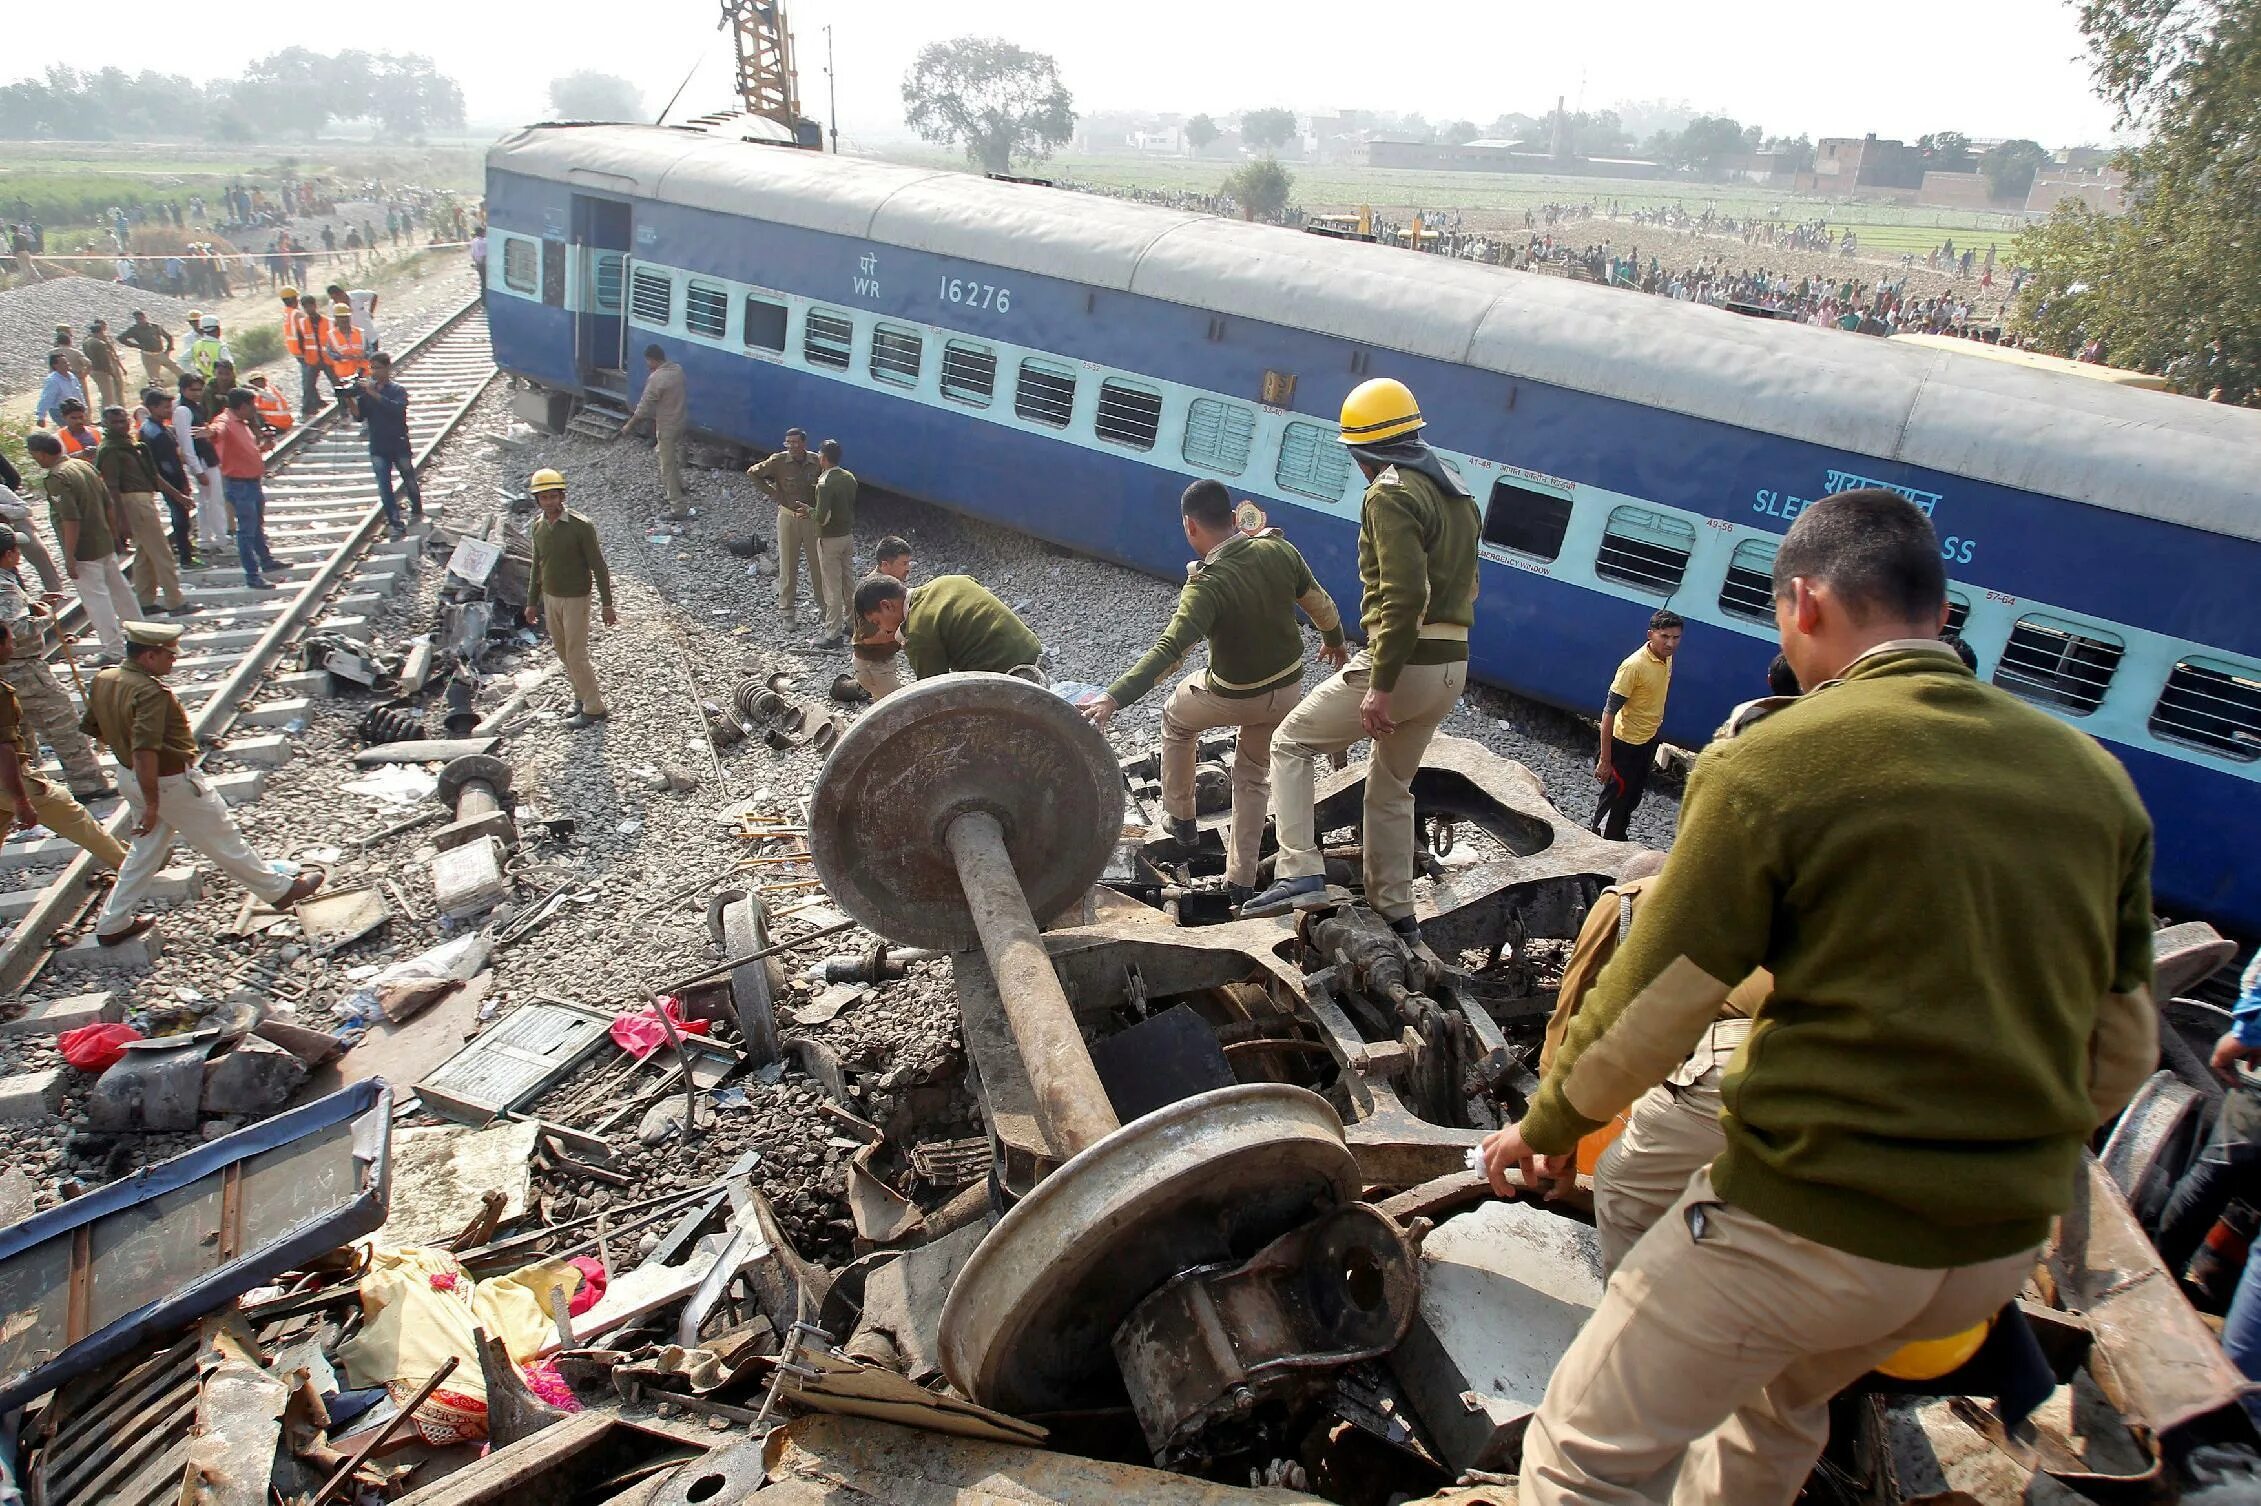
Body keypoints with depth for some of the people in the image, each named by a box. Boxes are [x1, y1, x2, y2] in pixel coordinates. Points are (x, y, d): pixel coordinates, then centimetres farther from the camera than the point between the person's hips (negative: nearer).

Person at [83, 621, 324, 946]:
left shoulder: (103, 680, -2)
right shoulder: (150, 692, -29)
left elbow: (89, 727, 12)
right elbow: (145, 752, -33)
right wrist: (152, 804, -27)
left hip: (131, 777, 9)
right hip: (171, 782, -9)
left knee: (146, 849, 21)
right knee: (224, 840, 6)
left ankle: (113, 924, 28)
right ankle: (280, 889, 22)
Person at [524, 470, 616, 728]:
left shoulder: (581, 526, -19)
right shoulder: (538, 526, 0)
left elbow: (598, 566, -15)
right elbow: (538, 565, 12)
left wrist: (607, 605, -14)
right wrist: (532, 602, 15)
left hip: (575, 598, -6)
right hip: (550, 597, 6)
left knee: (576, 656, -3)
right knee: (563, 652, 16)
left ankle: (593, 708, 10)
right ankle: (584, 693, 34)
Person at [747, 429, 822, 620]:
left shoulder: (816, 462, -6)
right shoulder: (779, 461, -10)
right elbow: (752, 473, -1)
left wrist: (813, 510, -8)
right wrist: (772, 493, -6)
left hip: (812, 518, 1)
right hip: (788, 517, -1)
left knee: (818, 564, 7)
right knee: (788, 565, 5)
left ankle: (823, 607, 20)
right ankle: (787, 611, 15)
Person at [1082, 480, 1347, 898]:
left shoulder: (1207, 585, -29)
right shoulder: (1279, 550, -13)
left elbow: (1169, 651, -39)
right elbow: (1321, 604, 1)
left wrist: (1114, 697, -46)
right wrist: (1334, 641, 22)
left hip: (1233, 698, -5)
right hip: (1287, 689, 5)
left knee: (1176, 716, 28)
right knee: (1254, 776, 23)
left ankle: (1180, 816, 36)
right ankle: (1241, 880, 25)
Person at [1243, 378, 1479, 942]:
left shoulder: (1390, 495, -12)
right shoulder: (1458, 494, 17)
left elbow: (1403, 595, -23)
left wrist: (1380, 685, -24)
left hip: (1403, 661, -9)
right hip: (1451, 667, 9)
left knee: (1290, 743, 5)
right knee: (1391, 788, 22)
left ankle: (1301, 872, -5)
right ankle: (1394, 912, 27)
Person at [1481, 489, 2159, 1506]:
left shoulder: (1775, 761, -17)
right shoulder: (2093, 776, 2)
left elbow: (1654, 1002, -13)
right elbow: (2125, 1044, 10)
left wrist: (1547, 1126, 4)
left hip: (1809, 1224, -7)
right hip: (2002, 1247, 7)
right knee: (1784, 1405, 32)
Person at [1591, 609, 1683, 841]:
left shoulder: (1666, 659, -3)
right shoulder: (1634, 666, -27)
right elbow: (1609, 713, -26)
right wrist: (1605, 760, -25)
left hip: (1649, 740, 8)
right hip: (1626, 744, -8)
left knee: (1634, 796, 22)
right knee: (1615, 796, 4)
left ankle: (1616, 839, 40)